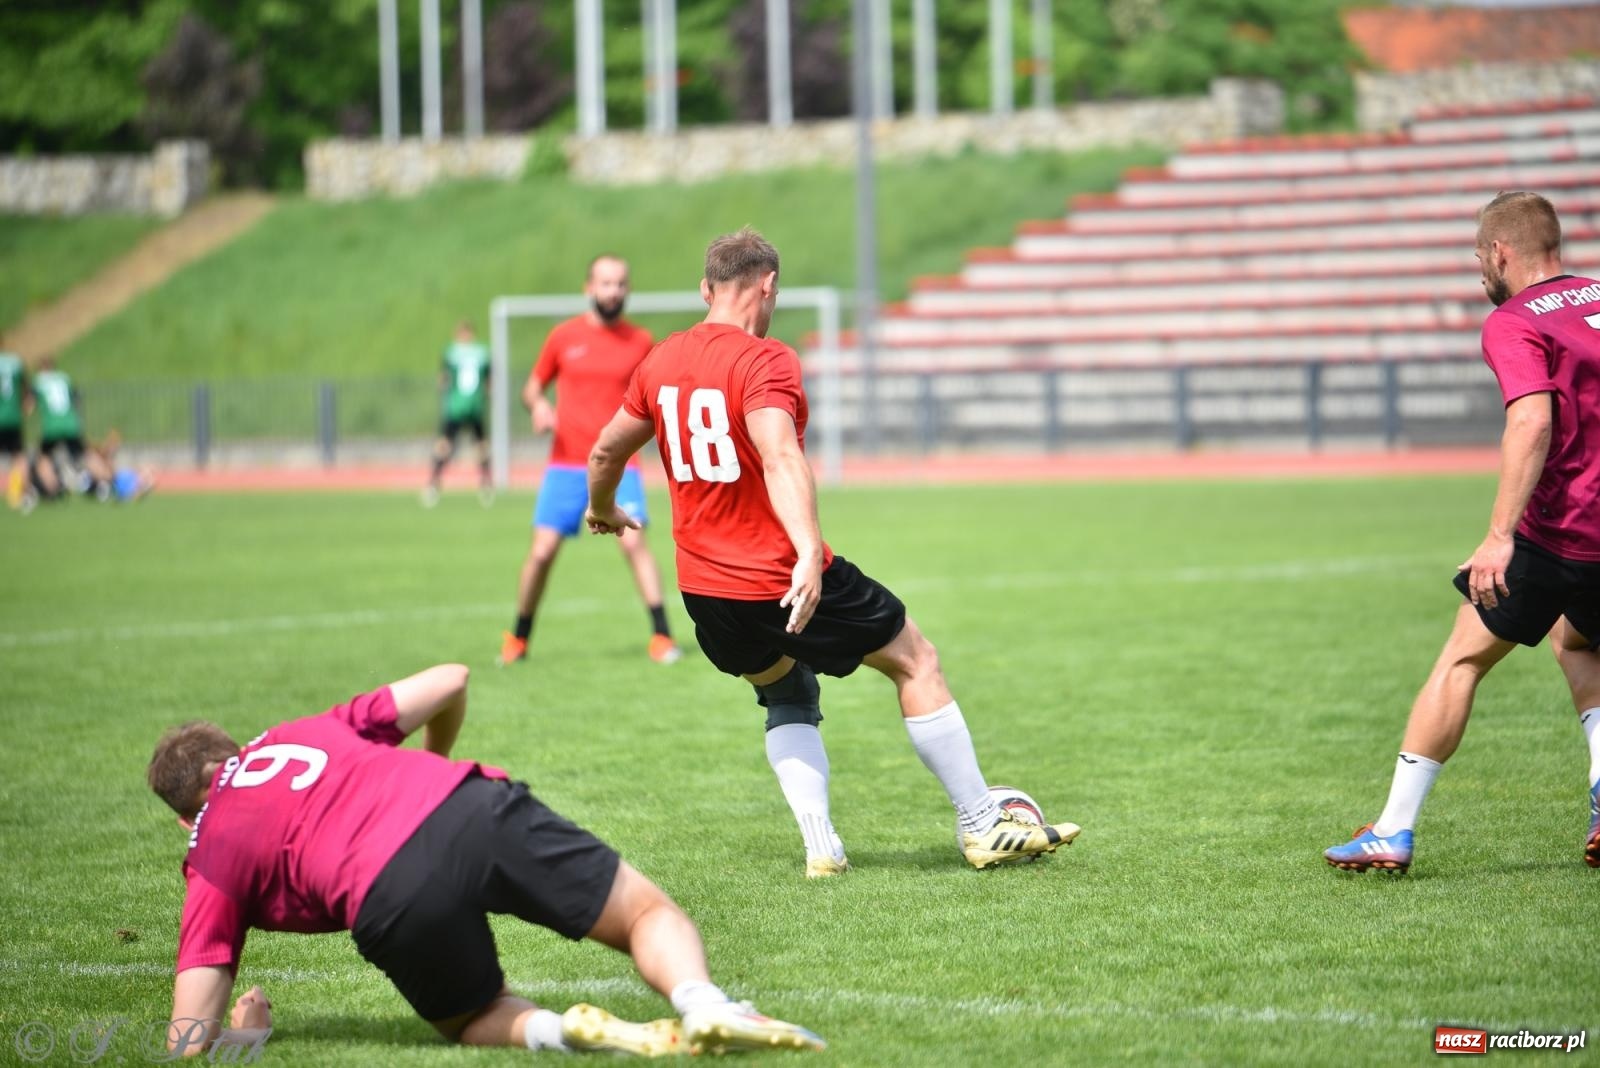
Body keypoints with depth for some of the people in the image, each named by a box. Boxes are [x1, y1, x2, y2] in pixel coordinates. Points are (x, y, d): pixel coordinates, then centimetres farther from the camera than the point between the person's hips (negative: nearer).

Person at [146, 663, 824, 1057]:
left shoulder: (208, 863, 23)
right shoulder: (306, 731, 33)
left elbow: (188, 1043, 13)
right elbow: (449, 681, 33)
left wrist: (244, 1029, 37)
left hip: (391, 900, -2)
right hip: (474, 807, 2)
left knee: (475, 1018, 27)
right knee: (649, 914, 14)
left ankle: (554, 1030, -8)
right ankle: (702, 1003, -20)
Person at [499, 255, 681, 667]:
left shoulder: (640, 341, 4)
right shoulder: (564, 336, 3)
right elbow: (533, 387, 13)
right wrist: (538, 406, -9)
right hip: (566, 463, 1)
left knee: (633, 541, -18)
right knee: (542, 551, -3)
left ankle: (662, 637, -13)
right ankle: (518, 638, 16)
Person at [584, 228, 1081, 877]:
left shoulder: (659, 364, 6)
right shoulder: (764, 361, -14)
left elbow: (605, 451, 19)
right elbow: (779, 459, -30)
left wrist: (604, 511, 40)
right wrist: (809, 553, -41)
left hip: (704, 592, 6)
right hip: (783, 577, -6)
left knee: (788, 700, 27)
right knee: (916, 661, 11)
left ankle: (821, 847, 9)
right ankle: (983, 830, 15)